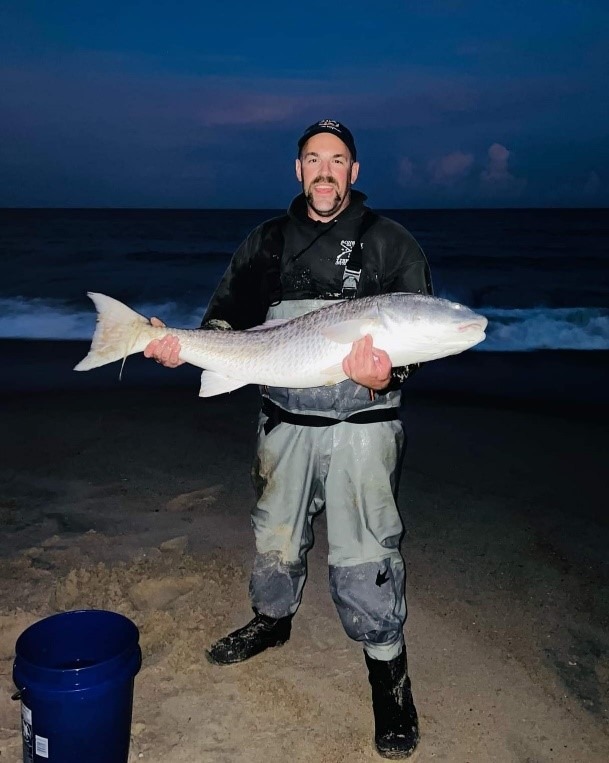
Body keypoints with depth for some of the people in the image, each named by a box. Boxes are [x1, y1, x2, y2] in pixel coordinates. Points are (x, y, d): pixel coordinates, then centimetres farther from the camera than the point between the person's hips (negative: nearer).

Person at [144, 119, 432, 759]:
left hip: (360, 425, -4)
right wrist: (181, 346, -9)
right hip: (283, 423, 4)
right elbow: (226, 318, 11)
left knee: (364, 552, -1)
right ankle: (272, 620, 46)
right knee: (274, 535, 19)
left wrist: (384, 377, -26)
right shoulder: (265, 242, 9)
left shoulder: (389, 242, -2)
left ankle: (388, 670, 19)